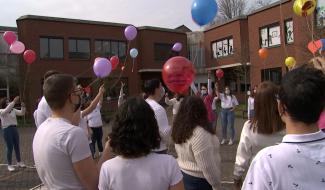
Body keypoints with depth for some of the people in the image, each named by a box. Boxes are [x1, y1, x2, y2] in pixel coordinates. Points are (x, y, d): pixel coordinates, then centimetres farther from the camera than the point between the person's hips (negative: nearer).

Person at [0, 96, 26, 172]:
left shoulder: (13, 110, 8)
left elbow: (21, 113, 8)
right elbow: (7, 110, -28)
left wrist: (23, 106, -11)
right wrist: (14, 102, -36)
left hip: (14, 129, 5)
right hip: (7, 130, -5)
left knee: (17, 146, 13)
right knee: (10, 148, -2)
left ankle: (19, 162, 27)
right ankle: (9, 165, 12)